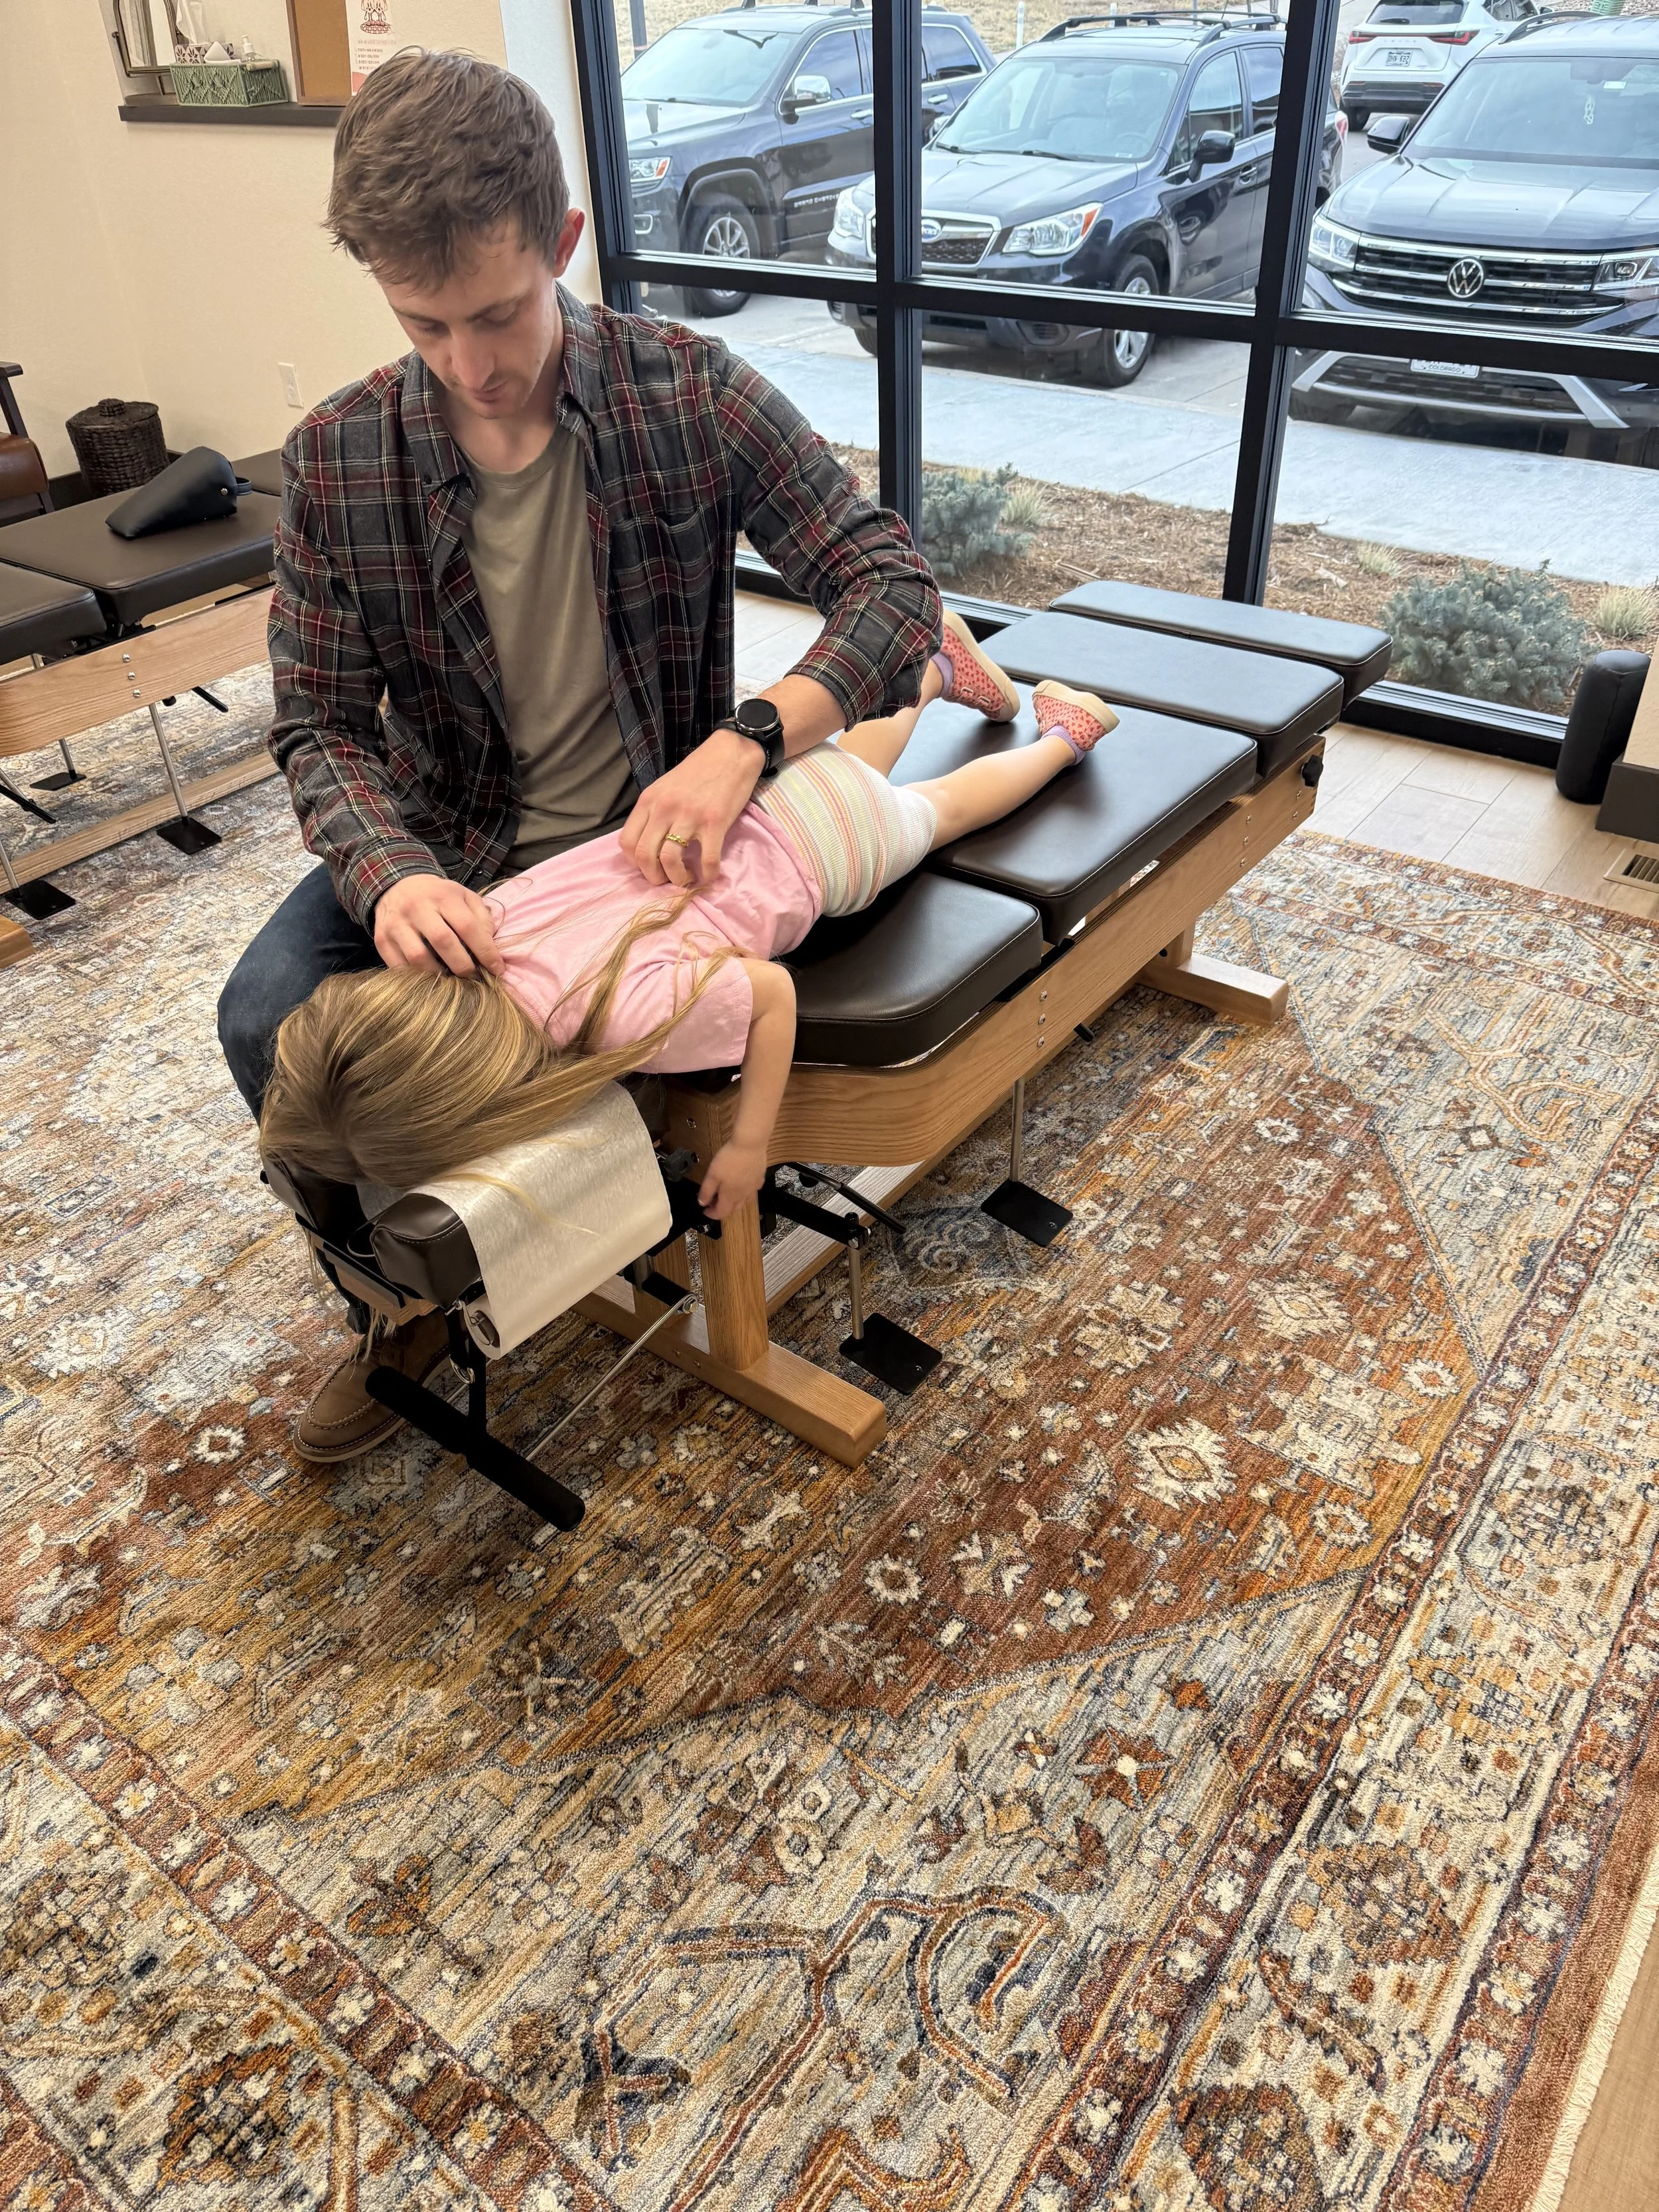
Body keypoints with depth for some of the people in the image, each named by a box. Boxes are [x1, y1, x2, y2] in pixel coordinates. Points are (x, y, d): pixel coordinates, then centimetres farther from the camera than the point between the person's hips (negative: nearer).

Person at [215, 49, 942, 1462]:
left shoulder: (691, 395, -14)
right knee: (269, 1019, -19)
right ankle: (404, 1305, 8)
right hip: (446, 851, 2)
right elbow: (319, 724, -7)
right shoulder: (340, 461, -10)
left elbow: (892, 584, -16)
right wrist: (391, 874, -30)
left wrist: (746, 739, -34)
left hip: (650, 835, -1)